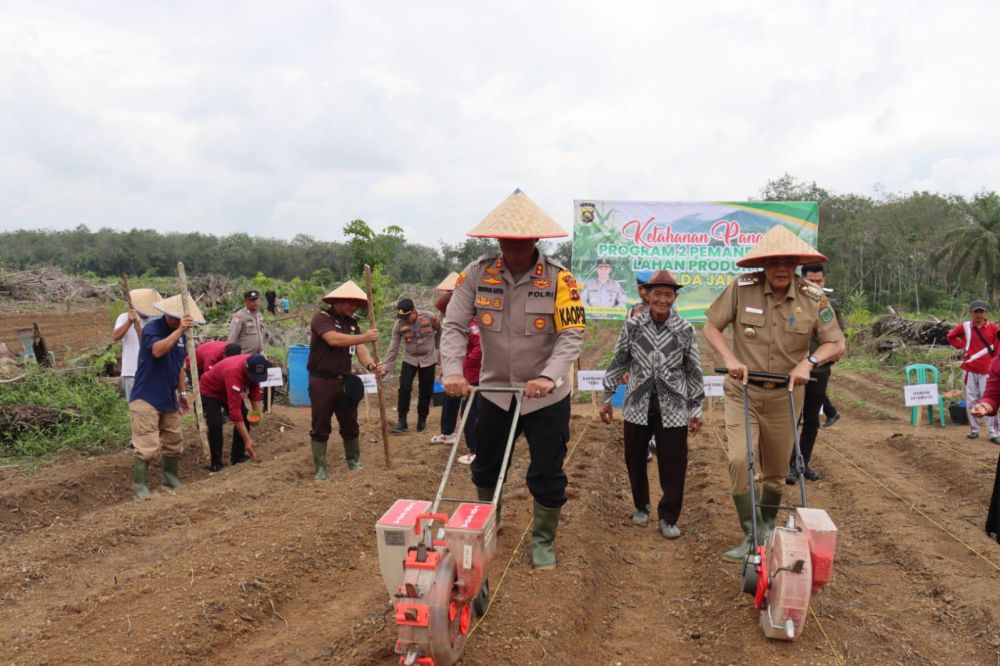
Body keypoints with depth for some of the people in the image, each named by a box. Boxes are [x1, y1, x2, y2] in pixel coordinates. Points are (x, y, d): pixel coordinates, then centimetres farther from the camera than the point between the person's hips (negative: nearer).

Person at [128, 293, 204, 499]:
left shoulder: (180, 334, 8)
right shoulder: (152, 328, -14)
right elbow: (158, 350, -36)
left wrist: (182, 392, 18)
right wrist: (179, 330, -36)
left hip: (169, 399, 8)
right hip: (146, 398, -7)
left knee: (174, 442, 15)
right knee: (147, 445, -8)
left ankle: (170, 476, 32)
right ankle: (139, 485, 5)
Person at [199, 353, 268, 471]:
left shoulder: (254, 366, -23)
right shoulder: (234, 372, -43)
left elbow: (255, 389, -3)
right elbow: (235, 410, -43)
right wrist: (247, 439, -42)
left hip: (229, 391, 7)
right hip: (210, 391, -7)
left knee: (245, 418, -3)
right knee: (215, 425, -21)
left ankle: (238, 456, 9)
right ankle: (216, 463, -8)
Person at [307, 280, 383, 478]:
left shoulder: (352, 323, 8)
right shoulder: (321, 317, -12)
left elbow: (360, 349, -4)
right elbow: (334, 339, -30)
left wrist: (369, 364, -25)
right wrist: (364, 336, -33)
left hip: (344, 381, 6)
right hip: (321, 381, -6)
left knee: (350, 424, 13)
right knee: (320, 427, 3)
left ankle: (354, 460, 30)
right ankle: (320, 468, 13)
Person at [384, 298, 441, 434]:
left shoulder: (429, 318, -18)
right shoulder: (399, 324, -13)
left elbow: (441, 331, 1)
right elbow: (393, 347, -10)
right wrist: (386, 367, -14)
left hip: (428, 359, -1)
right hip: (409, 359, 1)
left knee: (425, 391, 5)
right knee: (404, 388, -10)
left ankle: (422, 421, 20)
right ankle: (402, 421, -2)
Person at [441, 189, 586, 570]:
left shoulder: (559, 279, -15)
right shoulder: (477, 273, -8)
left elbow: (572, 336, -20)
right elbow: (454, 326, -10)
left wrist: (549, 377, -35)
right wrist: (452, 371, -25)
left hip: (547, 397, -3)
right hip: (495, 391, 3)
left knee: (547, 476, 5)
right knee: (485, 467, 19)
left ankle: (543, 541, 28)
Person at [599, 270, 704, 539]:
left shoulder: (685, 330, -1)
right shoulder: (632, 326, -1)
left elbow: (694, 372, 5)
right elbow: (617, 364, 7)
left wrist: (696, 410, 6)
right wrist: (607, 399, 9)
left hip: (673, 409, -1)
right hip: (638, 406, 1)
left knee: (674, 465, 1)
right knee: (634, 460, 11)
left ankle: (668, 518, 19)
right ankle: (641, 506, 35)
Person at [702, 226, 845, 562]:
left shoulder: (813, 297, -9)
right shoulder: (742, 288, -12)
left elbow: (836, 344, -3)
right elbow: (711, 327, -4)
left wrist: (808, 362, -22)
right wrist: (730, 358, -19)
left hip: (784, 395, 2)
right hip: (743, 391, -1)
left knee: (777, 471, 14)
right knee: (739, 460, -17)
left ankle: (767, 528, 39)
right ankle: (750, 535, -1)